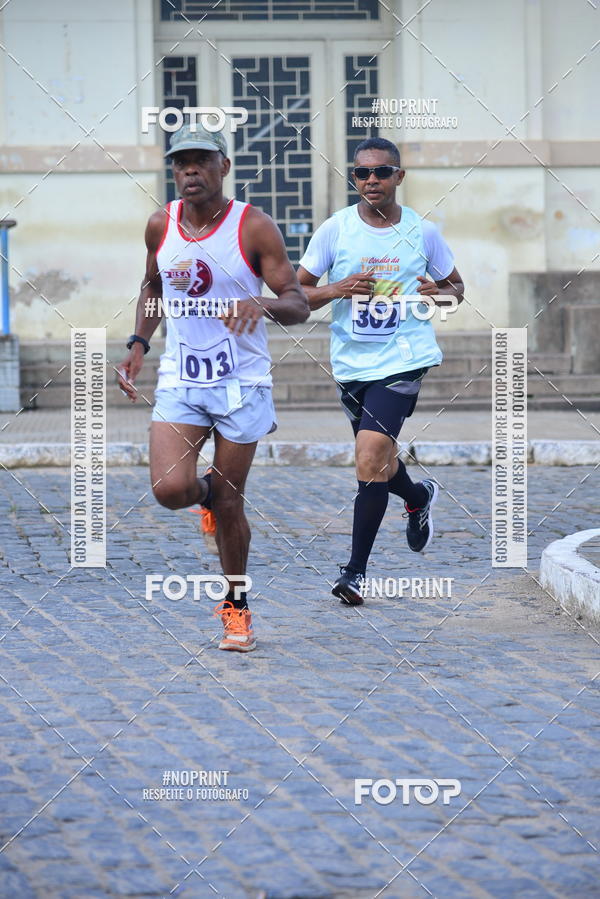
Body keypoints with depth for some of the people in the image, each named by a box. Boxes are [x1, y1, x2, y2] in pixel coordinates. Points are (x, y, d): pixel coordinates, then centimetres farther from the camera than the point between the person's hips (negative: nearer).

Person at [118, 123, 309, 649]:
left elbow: (299, 306, -9)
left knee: (229, 503, 2)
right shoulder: (161, 226, 2)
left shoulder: (254, 227, -9)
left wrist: (264, 303, -31)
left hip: (241, 383, -3)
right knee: (170, 489, -15)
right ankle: (207, 492, 23)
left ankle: (236, 607, 22)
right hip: (180, 379, 3)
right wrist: (138, 344, 9)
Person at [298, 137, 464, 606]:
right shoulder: (335, 229, -1)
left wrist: (436, 294, -9)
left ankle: (356, 571, -9)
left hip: (402, 359, -3)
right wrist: (336, 290, -15)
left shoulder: (423, 232, 0)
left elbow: (455, 287, 14)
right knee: (378, 464, 16)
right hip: (351, 362, 3)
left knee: (370, 457, -18)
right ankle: (419, 496, 52)